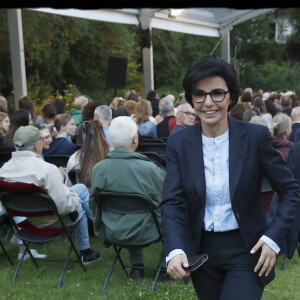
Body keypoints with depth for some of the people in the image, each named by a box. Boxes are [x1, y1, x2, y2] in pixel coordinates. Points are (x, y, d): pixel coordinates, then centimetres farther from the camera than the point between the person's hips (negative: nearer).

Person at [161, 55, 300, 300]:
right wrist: (175, 251, -25)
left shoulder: (256, 137, -11)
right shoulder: (179, 144, -5)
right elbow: (172, 203, -10)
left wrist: (273, 238, -15)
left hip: (247, 251, -3)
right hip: (201, 250, 3)